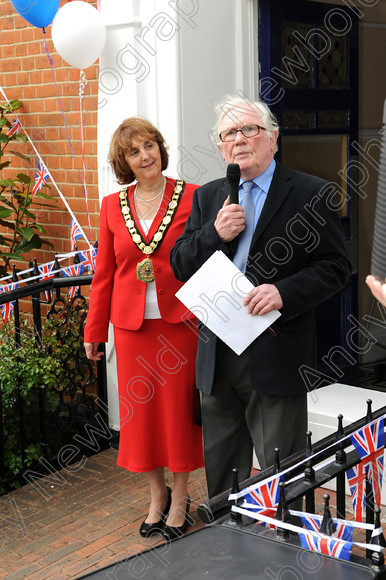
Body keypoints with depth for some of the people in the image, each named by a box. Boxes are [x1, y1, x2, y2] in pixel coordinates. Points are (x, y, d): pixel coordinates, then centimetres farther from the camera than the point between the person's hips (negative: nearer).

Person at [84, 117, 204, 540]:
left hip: (179, 320, -3)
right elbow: (103, 273, 9)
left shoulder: (191, 197, -3)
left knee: (178, 408, 5)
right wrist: (94, 330, 10)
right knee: (141, 409, 9)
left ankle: (180, 499, 24)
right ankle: (157, 496, 29)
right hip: (132, 324, 3)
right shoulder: (112, 206, 6)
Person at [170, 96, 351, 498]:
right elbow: (179, 265, 7)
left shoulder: (310, 193, -3)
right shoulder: (206, 197, 12)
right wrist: (214, 234, -11)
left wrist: (284, 292, -21)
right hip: (216, 355, 5)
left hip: (275, 353, -4)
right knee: (220, 466, 17)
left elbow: (334, 267, -5)